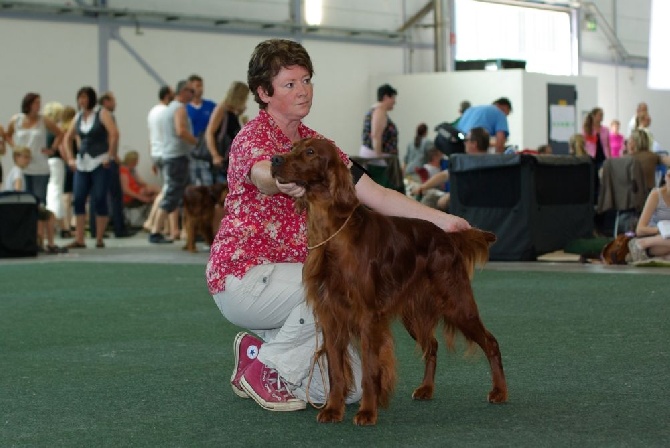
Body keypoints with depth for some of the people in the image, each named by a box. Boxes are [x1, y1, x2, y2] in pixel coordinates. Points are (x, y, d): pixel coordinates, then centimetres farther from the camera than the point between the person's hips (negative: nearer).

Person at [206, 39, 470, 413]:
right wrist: (283, 181, -63)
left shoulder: (315, 145, 10)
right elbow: (262, 176, -38)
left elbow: (376, 195, 5)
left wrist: (441, 219, -5)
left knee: (349, 387, -3)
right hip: (244, 276, -7)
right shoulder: (253, 137, -13)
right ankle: (266, 367, -11)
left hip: (285, 277, 7)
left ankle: (260, 348, 16)